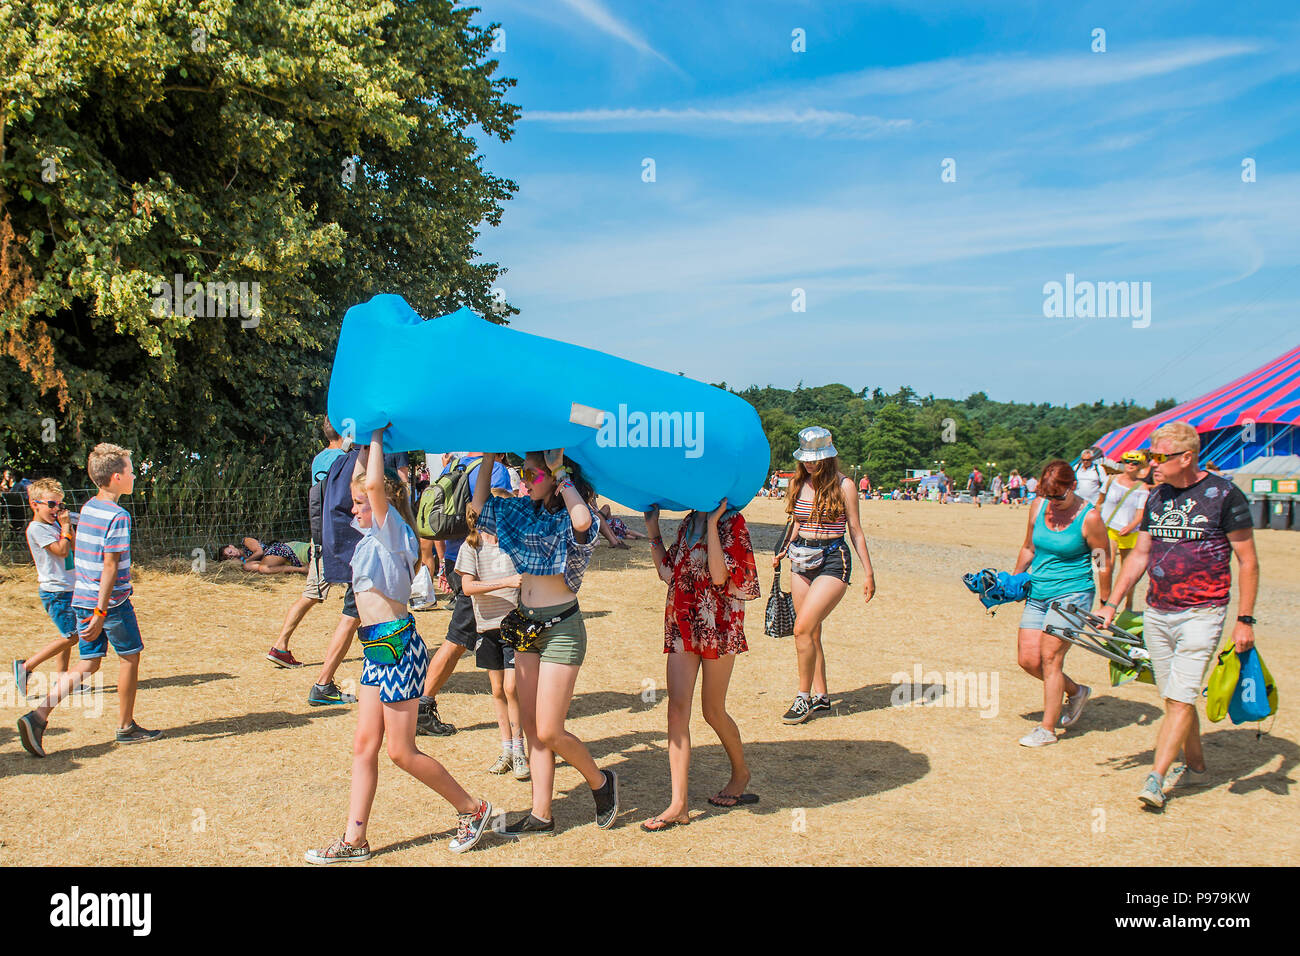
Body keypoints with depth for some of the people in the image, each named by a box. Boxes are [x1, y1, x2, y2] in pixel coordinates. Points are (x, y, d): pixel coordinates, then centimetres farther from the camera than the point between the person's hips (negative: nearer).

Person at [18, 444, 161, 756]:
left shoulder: (87, 508, 9)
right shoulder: (118, 516, -18)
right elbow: (109, 566, -21)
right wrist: (101, 612, -22)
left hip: (83, 598, 8)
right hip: (111, 599, -8)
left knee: (88, 663, 12)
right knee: (129, 657, 9)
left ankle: (38, 715, -2)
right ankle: (126, 727, 19)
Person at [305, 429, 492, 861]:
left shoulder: (391, 529, -11)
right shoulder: (371, 534, 14)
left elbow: (375, 483, -27)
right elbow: (359, 479, 27)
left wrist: (378, 438, -13)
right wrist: (365, 441, 18)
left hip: (398, 646, -9)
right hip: (377, 648, 9)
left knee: (401, 751, -2)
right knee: (364, 745, 9)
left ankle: (472, 809, 13)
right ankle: (354, 840, 16)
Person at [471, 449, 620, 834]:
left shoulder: (570, 517, -13)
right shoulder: (523, 511, 8)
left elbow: (583, 522, -37)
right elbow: (479, 507, 15)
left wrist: (561, 474, -25)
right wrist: (488, 459, 7)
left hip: (561, 629, -7)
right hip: (526, 626, 8)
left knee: (549, 732, -5)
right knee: (531, 726, 9)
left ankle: (601, 782, 20)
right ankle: (541, 814, 18)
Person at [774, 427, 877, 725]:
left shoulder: (843, 485, -6)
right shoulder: (798, 483, 8)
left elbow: (855, 531, -3)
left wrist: (869, 573, -3)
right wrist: (782, 553, 8)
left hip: (833, 561, -6)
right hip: (802, 561, 6)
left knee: (802, 629, -15)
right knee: (810, 633, 8)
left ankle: (804, 696, -3)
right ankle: (821, 695, 21)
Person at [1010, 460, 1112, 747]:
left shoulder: (1089, 517, -12)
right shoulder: (1038, 508, 3)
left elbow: (1104, 562, -5)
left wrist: (1106, 604, -1)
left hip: (1072, 594, -6)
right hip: (1037, 593, 6)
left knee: (1050, 656, -11)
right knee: (1027, 659, 2)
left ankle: (1047, 729, 0)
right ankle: (1075, 692, 29)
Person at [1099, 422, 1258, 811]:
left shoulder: (1224, 495, -8)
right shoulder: (1156, 497, 9)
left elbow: (1248, 562, -4)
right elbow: (1140, 555, 15)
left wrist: (1245, 620, -7)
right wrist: (1112, 604, 9)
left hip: (1201, 614, -6)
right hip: (1156, 613, 6)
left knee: (1181, 698, -9)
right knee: (1173, 698, 12)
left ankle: (1155, 778, -6)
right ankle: (1194, 760, 30)